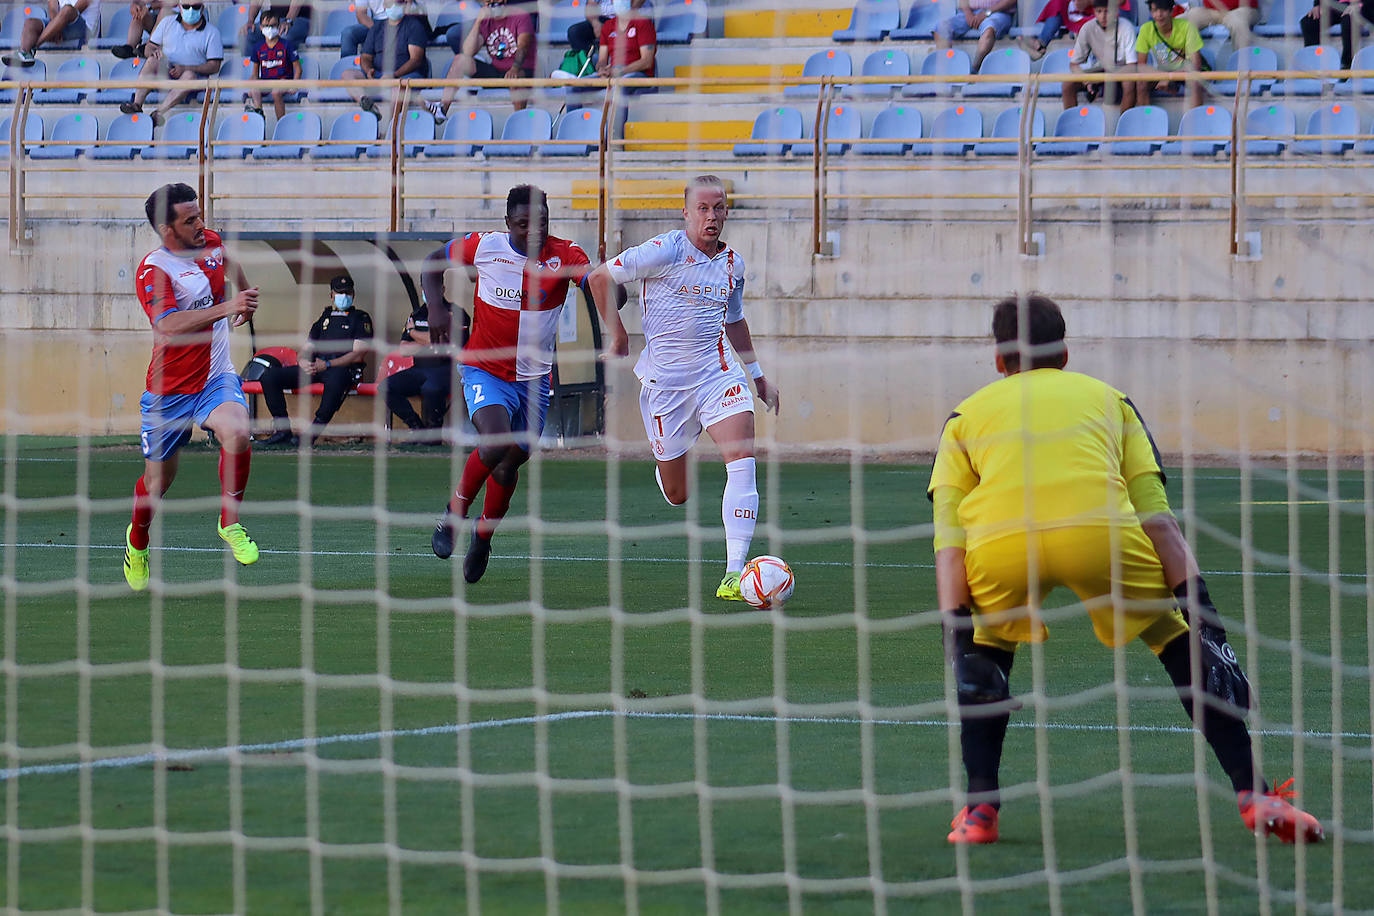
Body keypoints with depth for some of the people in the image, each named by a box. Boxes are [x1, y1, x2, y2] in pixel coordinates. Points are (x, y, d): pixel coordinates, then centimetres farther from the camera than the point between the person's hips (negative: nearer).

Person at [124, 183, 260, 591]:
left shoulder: (210, 243, 1)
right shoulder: (153, 271, -20)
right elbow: (168, 326, -37)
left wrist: (246, 299, 34)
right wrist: (225, 308, -42)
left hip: (216, 380, 3)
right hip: (169, 390, -3)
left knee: (236, 433, -29)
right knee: (157, 480, 7)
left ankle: (229, 523, -10)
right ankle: (137, 541, 41)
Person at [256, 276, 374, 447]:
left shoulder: (360, 318, 9)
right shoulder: (324, 317, 25)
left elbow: (358, 355, -4)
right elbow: (309, 348, 23)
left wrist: (327, 365, -14)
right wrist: (305, 363, -4)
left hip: (343, 369, -6)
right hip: (315, 368, 6)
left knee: (335, 379, -45)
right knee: (269, 376, -11)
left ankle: (312, 433, -41)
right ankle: (283, 431, -16)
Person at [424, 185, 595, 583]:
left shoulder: (563, 255, -12)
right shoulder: (483, 246, -10)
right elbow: (433, 265, 7)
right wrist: (437, 308, -9)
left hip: (534, 378, 2)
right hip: (484, 369, -2)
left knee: (512, 461, 9)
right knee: (495, 444, -25)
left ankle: (483, 536, 35)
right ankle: (454, 512, -1)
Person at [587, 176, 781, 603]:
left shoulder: (732, 263, 7)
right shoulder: (666, 251, -11)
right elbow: (600, 277, -5)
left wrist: (758, 376, 28)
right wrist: (618, 337, -1)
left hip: (718, 371, 3)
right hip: (665, 382, -3)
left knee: (743, 462, -20)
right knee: (676, 494, 5)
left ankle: (734, 572, -24)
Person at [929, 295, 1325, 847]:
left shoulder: (967, 414, 29)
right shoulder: (1107, 398, 30)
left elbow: (948, 537, 15)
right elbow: (1155, 516, 17)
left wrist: (955, 630, 9)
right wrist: (1197, 603, 13)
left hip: (999, 541, 1)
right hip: (1099, 532, 0)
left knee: (986, 650, 31)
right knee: (1176, 638, 22)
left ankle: (979, 807, 18)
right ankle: (1254, 796, 13)